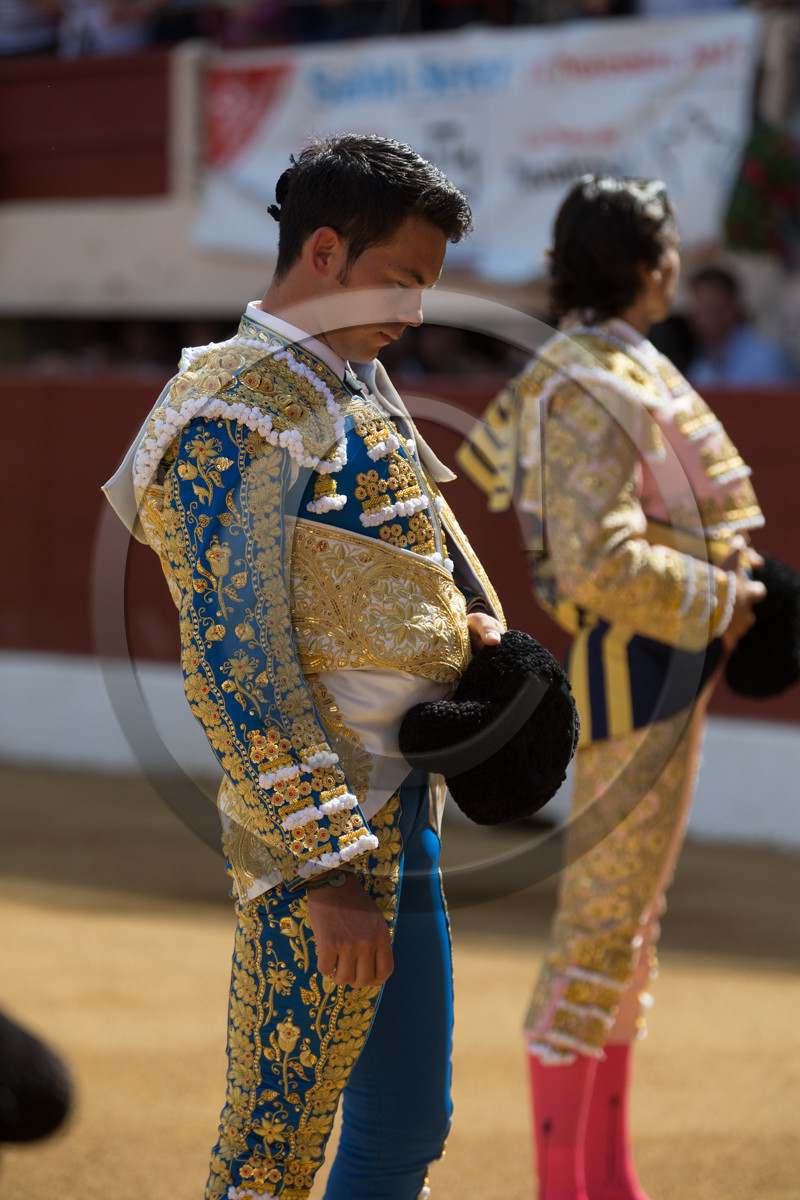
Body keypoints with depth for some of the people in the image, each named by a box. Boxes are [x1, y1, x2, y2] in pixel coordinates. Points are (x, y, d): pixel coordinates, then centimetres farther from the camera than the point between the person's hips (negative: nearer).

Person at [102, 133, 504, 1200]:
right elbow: (234, 668, -21)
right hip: (318, 834, -10)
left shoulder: (360, 383, 13)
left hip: (399, 806, 10)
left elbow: (422, 512, 32)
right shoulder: (239, 419, -16)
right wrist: (330, 870, -24)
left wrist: (477, 613, 10)